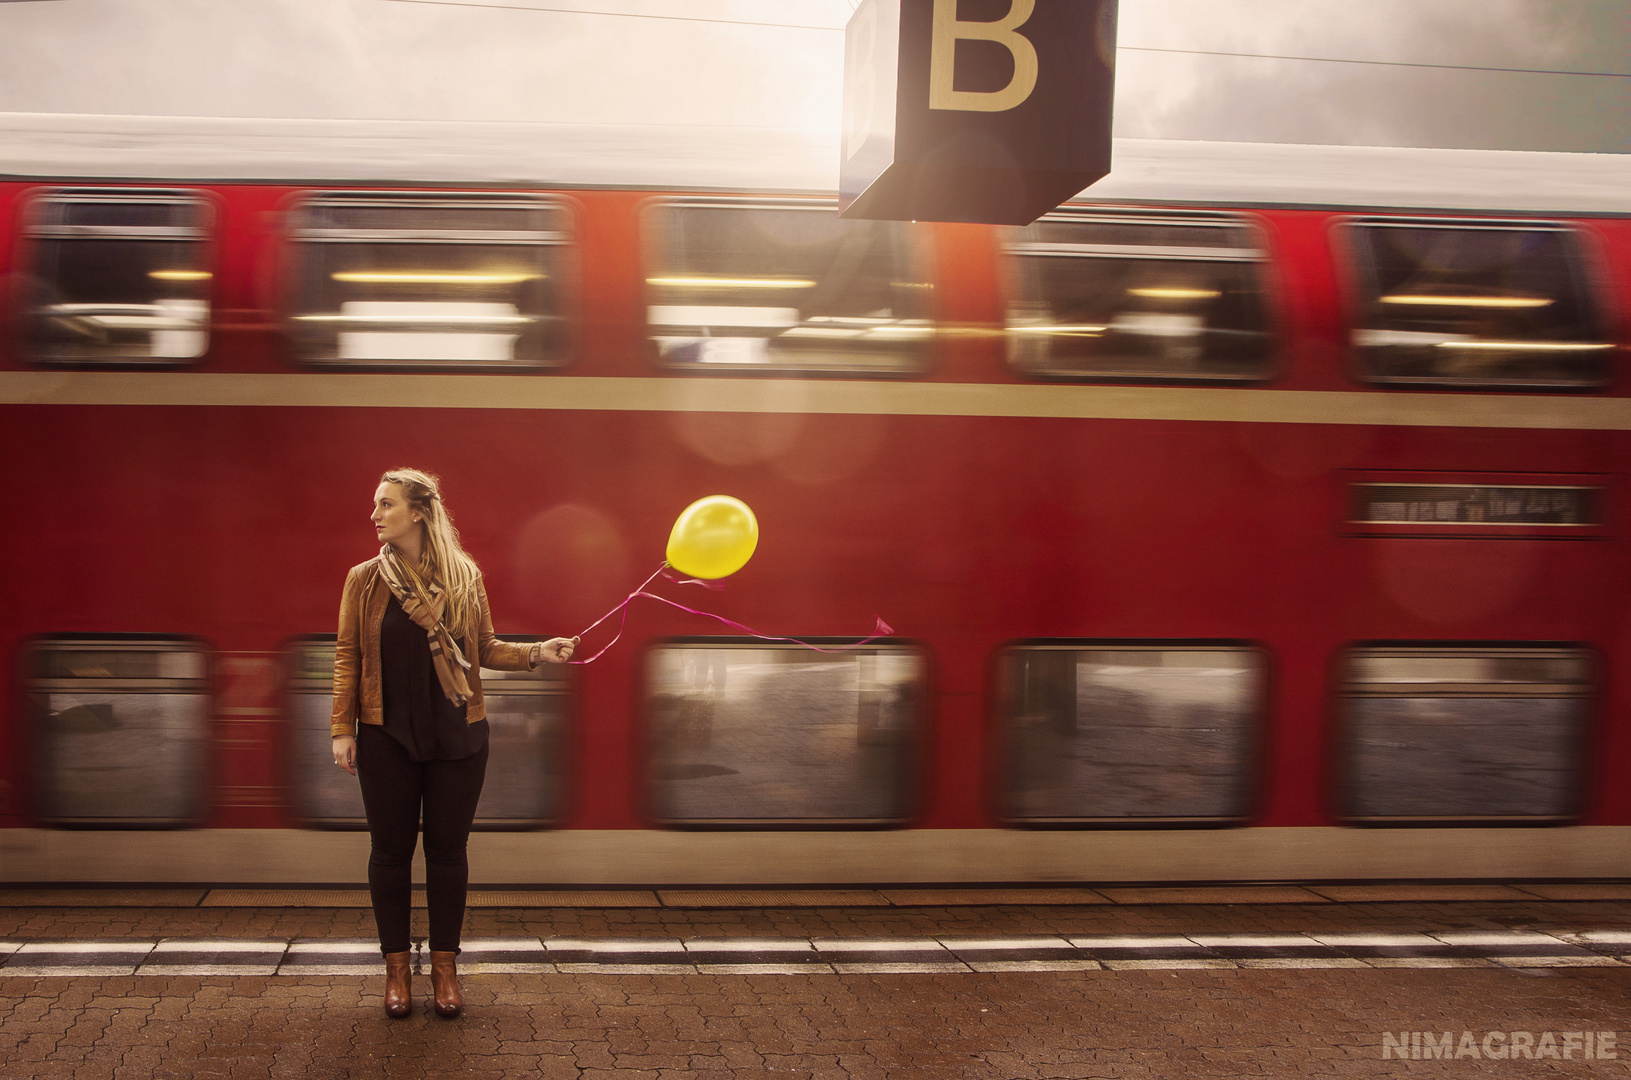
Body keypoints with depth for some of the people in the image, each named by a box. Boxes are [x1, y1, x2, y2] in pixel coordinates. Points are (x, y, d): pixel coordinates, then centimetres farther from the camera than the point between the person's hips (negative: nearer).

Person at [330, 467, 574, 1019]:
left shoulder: (464, 577, 2)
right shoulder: (364, 579, 0)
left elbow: (485, 650, 8)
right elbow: (347, 656, 1)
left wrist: (536, 652, -8)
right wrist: (342, 729, -4)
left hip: (457, 735, 0)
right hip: (387, 736, 0)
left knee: (448, 849, 7)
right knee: (391, 848, 6)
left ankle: (444, 967, 19)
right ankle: (397, 967, 20)